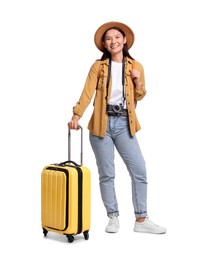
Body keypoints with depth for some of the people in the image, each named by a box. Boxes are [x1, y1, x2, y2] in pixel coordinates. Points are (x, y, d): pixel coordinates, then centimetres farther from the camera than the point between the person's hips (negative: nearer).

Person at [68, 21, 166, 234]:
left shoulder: (135, 66, 7)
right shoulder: (98, 66, 1)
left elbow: (139, 97, 14)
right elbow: (87, 93, -7)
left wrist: (138, 81, -6)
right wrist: (76, 115, -21)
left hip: (124, 124, 2)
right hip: (102, 123, -1)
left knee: (139, 170, -4)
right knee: (106, 174, 4)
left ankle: (141, 220, 6)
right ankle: (113, 217, 18)